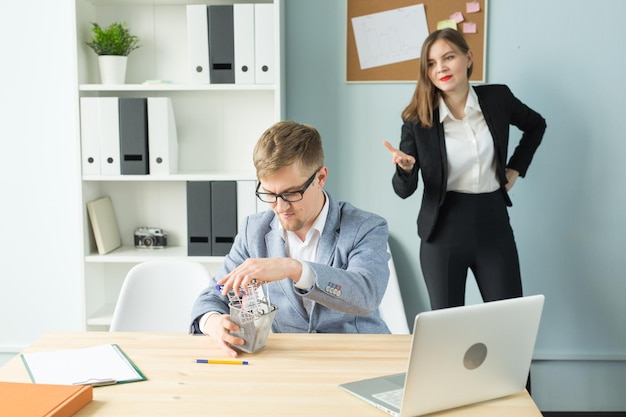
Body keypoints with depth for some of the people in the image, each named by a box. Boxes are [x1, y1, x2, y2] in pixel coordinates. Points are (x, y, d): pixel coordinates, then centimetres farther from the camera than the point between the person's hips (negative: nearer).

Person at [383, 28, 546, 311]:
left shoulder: (498, 98, -3)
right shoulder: (417, 118, -8)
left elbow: (536, 125, 19)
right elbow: (404, 190, -7)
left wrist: (515, 169, 10)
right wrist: (405, 168, -29)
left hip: (493, 223, 2)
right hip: (444, 230, -1)